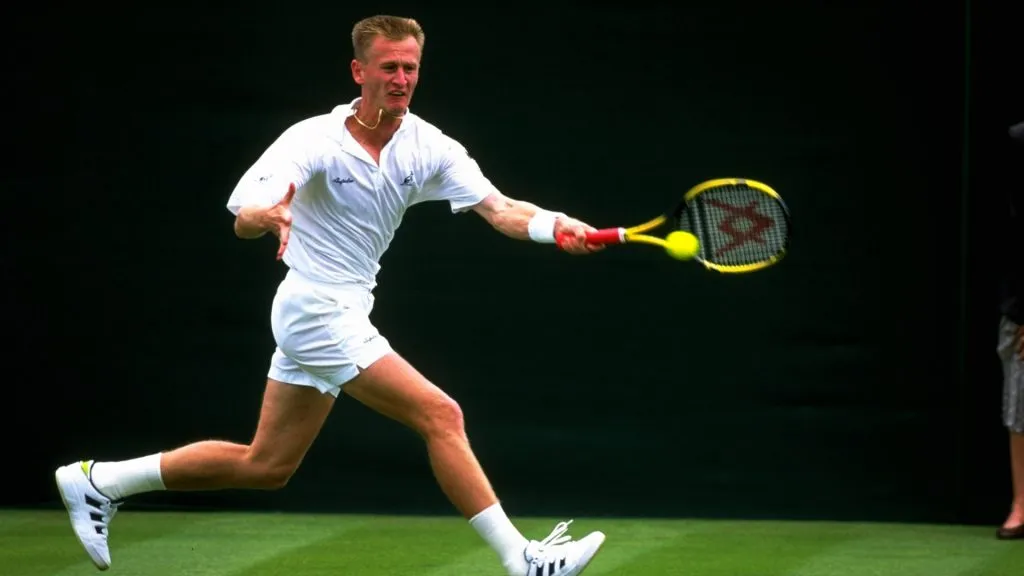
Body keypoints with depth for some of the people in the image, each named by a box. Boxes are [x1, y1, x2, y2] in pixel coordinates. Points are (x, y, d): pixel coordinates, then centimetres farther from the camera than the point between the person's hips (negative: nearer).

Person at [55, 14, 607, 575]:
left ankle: (98, 482, 25)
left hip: (344, 315, 8)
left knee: (266, 466, 15)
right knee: (440, 415, -15)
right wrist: (269, 215, -50)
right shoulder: (314, 140, -17)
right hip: (317, 312, -8)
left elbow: (500, 209, -12)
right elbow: (243, 218, -26)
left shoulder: (429, 147, -2)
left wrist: (557, 225, -32)